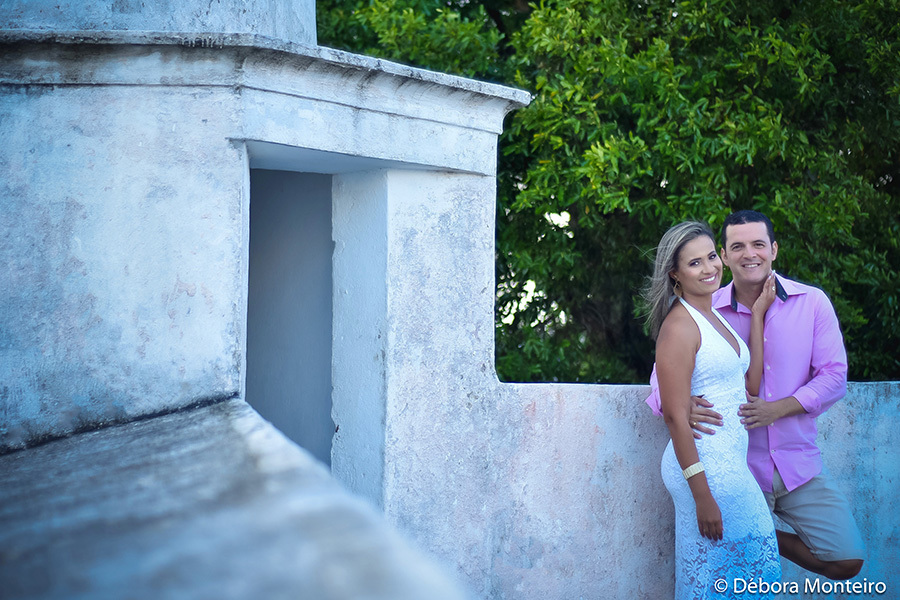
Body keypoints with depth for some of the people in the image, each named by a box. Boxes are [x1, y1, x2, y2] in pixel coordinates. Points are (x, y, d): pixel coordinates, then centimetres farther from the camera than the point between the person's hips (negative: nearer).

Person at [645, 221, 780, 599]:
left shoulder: (714, 318, 13)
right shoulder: (679, 325, -14)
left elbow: (750, 383, 9)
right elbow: (675, 415, -18)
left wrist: (758, 315, 11)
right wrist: (702, 495, -22)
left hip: (730, 463, 9)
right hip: (704, 465, -9)